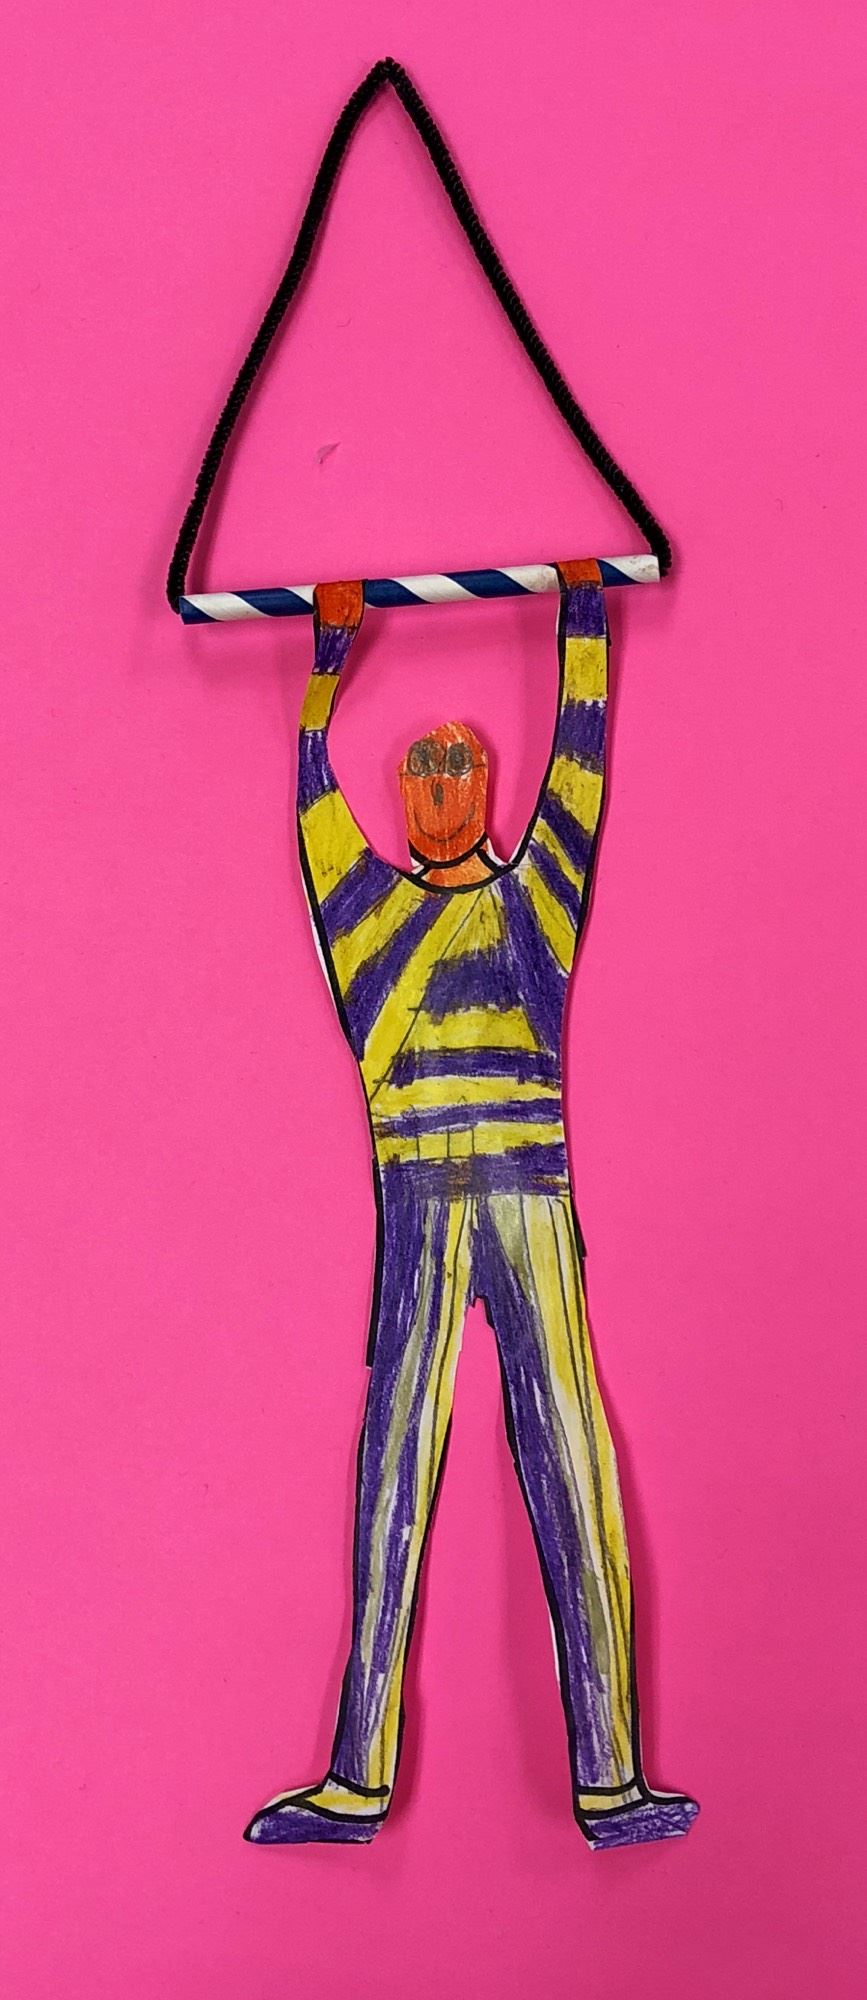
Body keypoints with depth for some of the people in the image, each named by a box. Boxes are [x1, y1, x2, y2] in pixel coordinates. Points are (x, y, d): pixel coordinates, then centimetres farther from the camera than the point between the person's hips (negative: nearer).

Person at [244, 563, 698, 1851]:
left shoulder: (535, 892, 15)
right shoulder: (366, 906, 15)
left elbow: (580, 755, 15)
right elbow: (313, 780, 16)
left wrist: (583, 611, 20)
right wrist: (331, 653, 23)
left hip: (530, 1202, 0)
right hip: (415, 1218, 1)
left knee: (572, 1481, -3)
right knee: (391, 1485, 2)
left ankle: (610, 1782, 1)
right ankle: (358, 1781, 7)